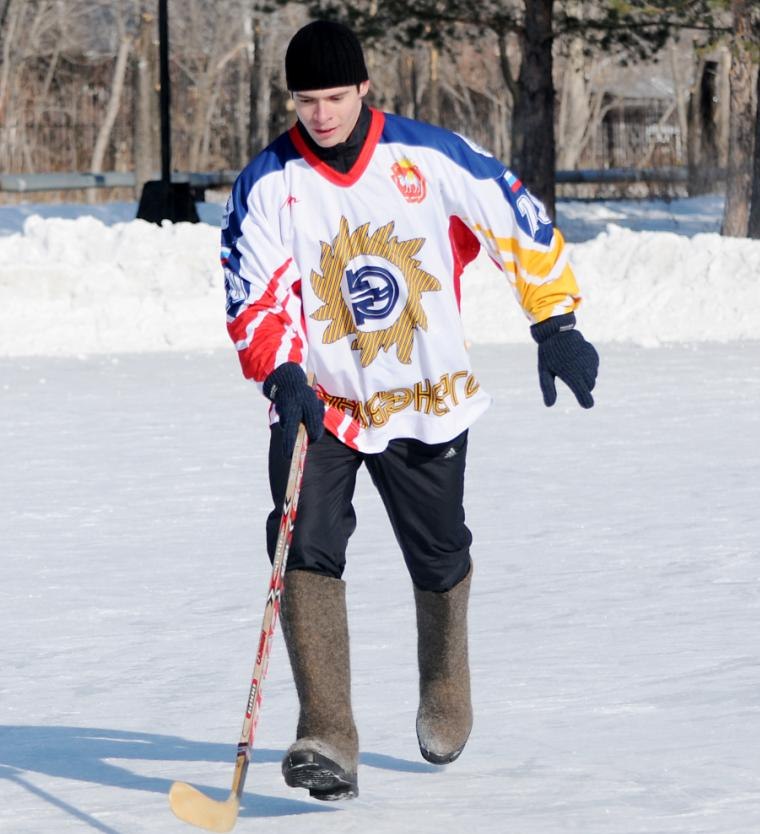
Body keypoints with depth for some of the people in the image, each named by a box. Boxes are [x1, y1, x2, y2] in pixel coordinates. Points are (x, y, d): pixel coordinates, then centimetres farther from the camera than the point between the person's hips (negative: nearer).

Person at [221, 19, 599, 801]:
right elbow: (253, 297, -13)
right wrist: (282, 377, -31)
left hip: (427, 400, 0)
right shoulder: (267, 185, -10)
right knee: (307, 552, -19)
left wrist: (557, 327, -5)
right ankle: (327, 738, -21)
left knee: (439, 561, 14)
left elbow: (523, 227, -3)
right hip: (317, 405, 0)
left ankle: (445, 683, 46)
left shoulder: (432, 158, -12)